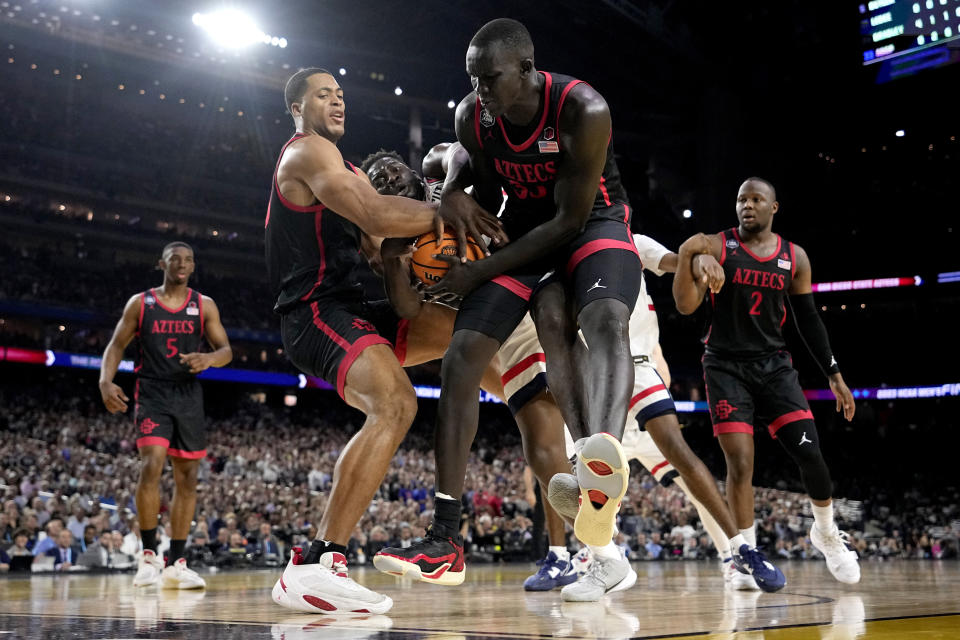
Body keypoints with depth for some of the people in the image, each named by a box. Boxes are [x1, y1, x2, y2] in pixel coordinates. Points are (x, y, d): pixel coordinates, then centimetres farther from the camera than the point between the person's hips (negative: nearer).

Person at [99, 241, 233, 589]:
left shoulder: (204, 305, 6)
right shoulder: (140, 303, 4)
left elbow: (226, 350, 2)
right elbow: (116, 346, 5)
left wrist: (209, 358, -22)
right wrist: (105, 381, -13)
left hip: (188, 395, 3)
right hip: (151, 393, -3)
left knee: (187, 477, 3)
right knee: (152, 464, -22)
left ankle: (176, 565, 10)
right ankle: (148, 555, -11)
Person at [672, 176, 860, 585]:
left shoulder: (795, 258, 5)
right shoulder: (716, 246, -5)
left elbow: (809, 320, 11)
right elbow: (685, 307, -13)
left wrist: (834, 375, 9)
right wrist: (690, 257, -30)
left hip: (774, 365, 2)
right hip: (726, 367, -2)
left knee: (809, 451, -7)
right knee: (740, 462, -11)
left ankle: (826, 533, 20)